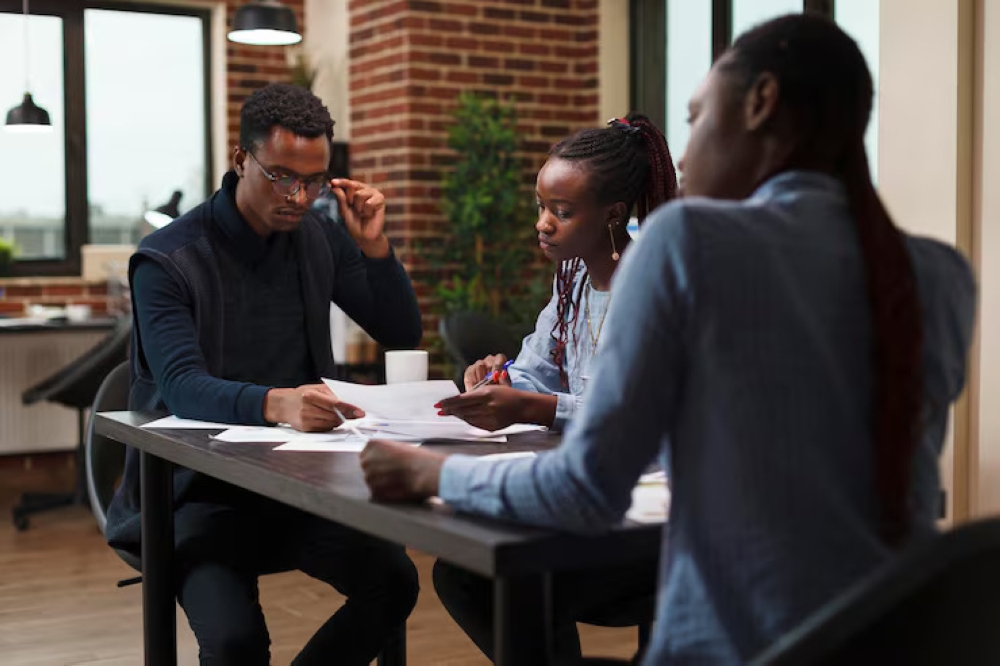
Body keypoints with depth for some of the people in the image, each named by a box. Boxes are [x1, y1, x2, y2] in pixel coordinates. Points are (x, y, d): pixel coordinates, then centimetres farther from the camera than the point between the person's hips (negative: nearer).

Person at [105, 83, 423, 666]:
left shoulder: (320, 236, 5)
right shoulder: (167, 260, -10)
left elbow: (403, 334, 12)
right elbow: (182, 387, -25)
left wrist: (375, 248, -6)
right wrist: (276, 403, -45)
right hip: (200, 490, -4)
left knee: (395, 582, -20)